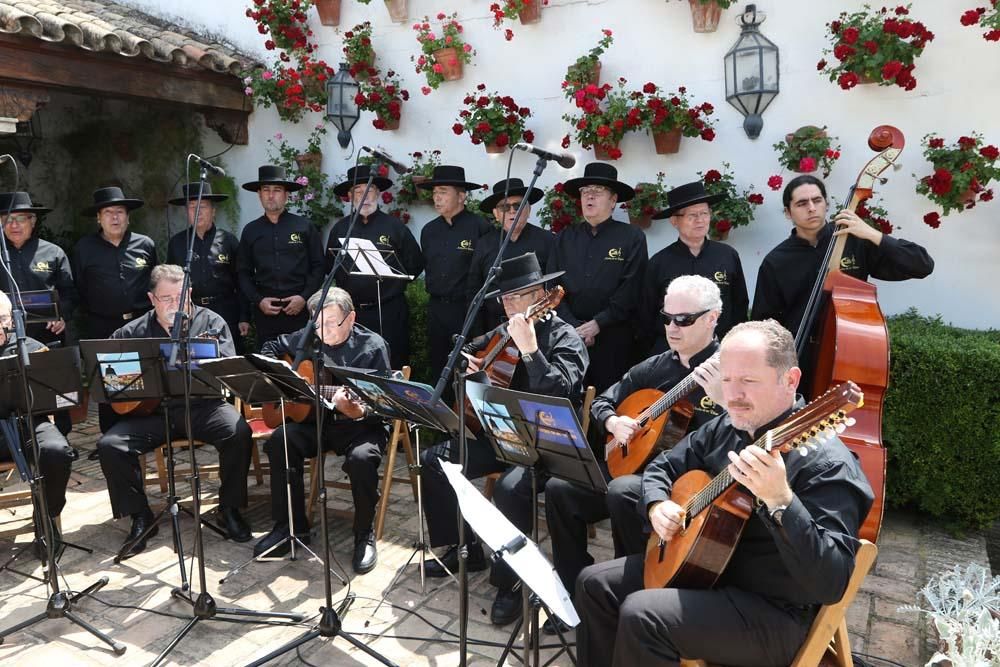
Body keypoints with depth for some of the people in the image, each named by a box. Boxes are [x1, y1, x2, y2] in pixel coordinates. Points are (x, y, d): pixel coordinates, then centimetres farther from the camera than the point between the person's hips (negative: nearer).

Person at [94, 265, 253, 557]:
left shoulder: (210, 322, 3)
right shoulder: (133, 332, 10)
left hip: (202, 405, -2)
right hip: (151, 411, 2)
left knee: (239, 432, -28)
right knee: (109, 445, -18)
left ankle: (229, 507, -6)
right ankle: (140, 517, 1)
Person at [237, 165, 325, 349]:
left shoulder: (305, 227, 6)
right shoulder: (250, 231, 12)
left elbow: (318, 267, 4)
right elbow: (243, 273, 13)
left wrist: (304, 297, -7)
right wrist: (258, 300, -2)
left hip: (301, 310, -2)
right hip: (265, 312, 2)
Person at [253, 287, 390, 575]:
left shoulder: (372, 346, -11)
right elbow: (272, 348, 23)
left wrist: (357, 413, -37)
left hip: (361, 425, -4)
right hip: (315, 419, 4)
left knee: (362, 457, -35)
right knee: (279, 441, -23)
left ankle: (365, 535, -8)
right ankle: (292, 527, -6)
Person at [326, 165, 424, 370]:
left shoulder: (395, 226, 1)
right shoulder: (340, 228, 8)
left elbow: (415, 264, 4)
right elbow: (330, 266, 16)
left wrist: (394, 285, 2)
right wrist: (348, 286, 8)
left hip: (389, 312, -2)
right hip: (351, 311, 3)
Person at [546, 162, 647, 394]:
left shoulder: (632, 237, 0)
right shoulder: (565, 237, 10)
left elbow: (630, 292, -8)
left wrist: (597, 324, -13)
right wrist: (574, 327, -9)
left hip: (613, 339, -2)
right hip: (569, 337, 3)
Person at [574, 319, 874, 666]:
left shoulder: (826, 464, -24)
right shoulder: (725, 427, 1)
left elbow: (831, 584, -31)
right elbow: (662, 467, 13)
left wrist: (780, 501, -45)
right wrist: (657, 506, -9)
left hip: (773, 612, -8)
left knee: (641, 615, -26)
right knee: (594, 583, 4)